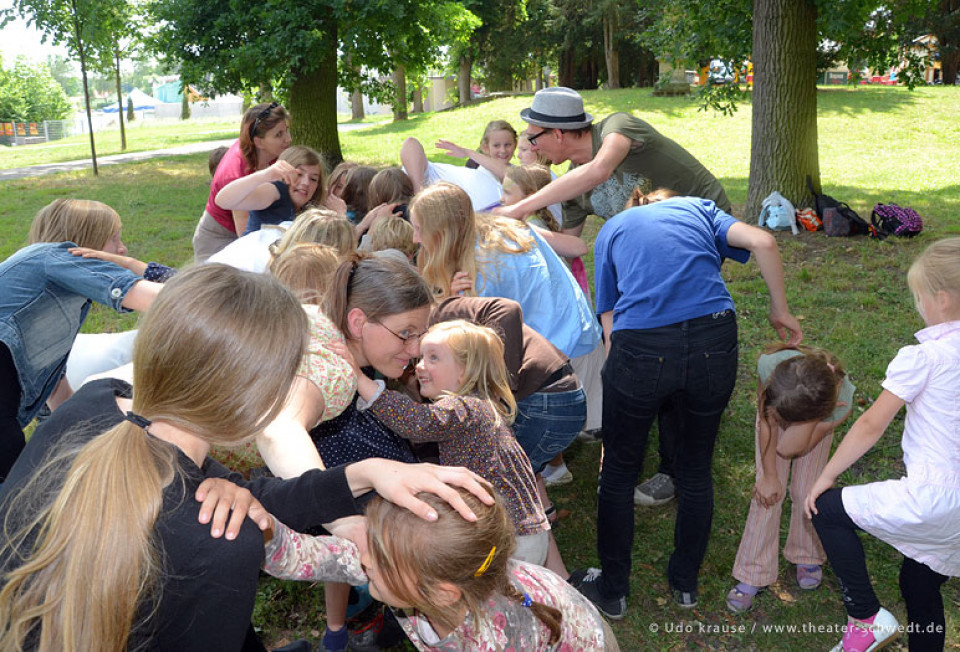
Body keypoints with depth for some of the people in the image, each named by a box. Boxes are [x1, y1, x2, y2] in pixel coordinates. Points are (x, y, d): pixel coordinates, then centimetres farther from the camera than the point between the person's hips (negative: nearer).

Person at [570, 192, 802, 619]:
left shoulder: (611, 231, 23)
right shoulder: (698, 208, 25)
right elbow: (763, 242, 5)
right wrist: (780, 311, 15)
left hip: (641, 349, -2)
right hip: (714, 341, 2)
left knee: (619, 472, 18)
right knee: (696, 469, 22)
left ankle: (612, 591, 33)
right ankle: (685, 583, 39)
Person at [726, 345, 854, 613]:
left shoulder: (840, 403, -43)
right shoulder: (769, 365, -42)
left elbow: (789, 448, -36)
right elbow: (767, 423, -23)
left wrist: (812, 418, -49)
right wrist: (770, 476, -16)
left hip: (815, 423, 0)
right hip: (777, 411, 0)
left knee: (806, 492, -6)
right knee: (768, 492, -7)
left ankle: (807, 556, 25)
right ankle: (752, 575, 4)